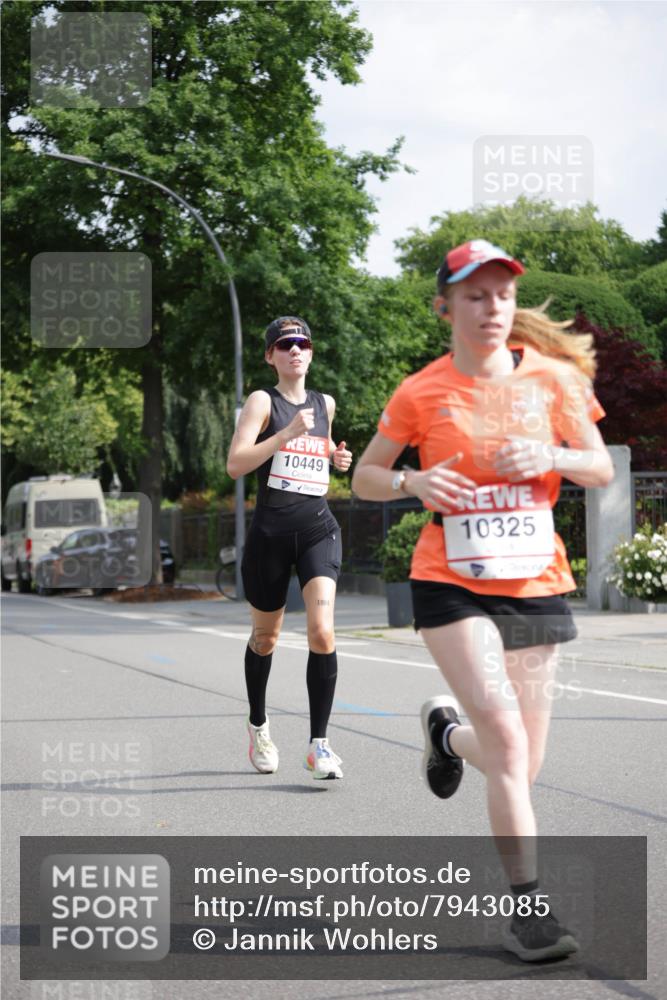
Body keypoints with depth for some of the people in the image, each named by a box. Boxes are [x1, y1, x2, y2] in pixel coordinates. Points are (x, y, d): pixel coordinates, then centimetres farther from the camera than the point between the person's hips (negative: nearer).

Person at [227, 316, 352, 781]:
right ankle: (258, 725, 37)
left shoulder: (325, 404, 13)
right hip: (270, 532, -2)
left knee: (322, 631, -16)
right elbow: (235, 464, -13)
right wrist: (287, 433, -21)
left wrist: (337, 458, 11)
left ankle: (319, 743, -12)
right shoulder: (263, 401, -1)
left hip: (318, 529, 2)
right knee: (266, 637, 13)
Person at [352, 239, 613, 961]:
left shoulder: (553, 378, 3)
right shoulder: (420, 394, -1)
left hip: (535, 584, 3)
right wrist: (413, 482, -13)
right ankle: (525, 905, -13)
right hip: (451, 584, -3)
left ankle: (446, 731, 42)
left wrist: (551, 457, -14)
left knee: (521, 766, 7)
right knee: (506, 735, -20)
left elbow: (603, 469, 7)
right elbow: (363, 478, 8)